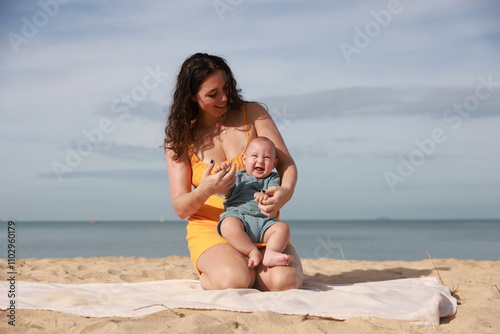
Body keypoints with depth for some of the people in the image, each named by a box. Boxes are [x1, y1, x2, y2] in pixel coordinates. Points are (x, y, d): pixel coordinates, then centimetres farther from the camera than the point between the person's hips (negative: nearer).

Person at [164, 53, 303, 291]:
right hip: (211, 229, -1)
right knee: (234, 280, -33)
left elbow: (287, 163, -1)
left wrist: (286, 191, -26)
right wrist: (204, 191, -28)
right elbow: (180, 208, -3)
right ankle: (208, 277, 3)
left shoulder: (252, 114, 4)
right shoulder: (181, 138, 2)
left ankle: (251, 266, 6)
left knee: (285, 281, -28)